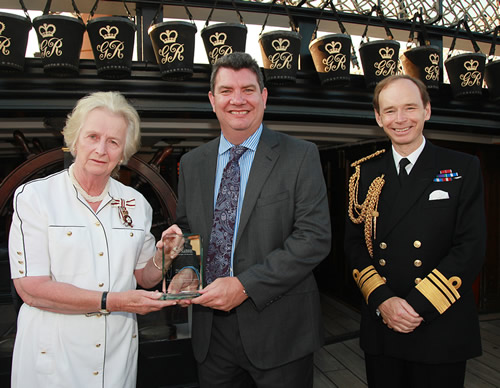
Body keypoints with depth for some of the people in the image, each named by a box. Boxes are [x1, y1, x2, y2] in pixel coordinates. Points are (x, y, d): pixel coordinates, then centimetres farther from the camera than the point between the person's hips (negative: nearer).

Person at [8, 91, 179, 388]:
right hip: (53, 352, -3)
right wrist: (112, 301, -22)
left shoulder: (136, 203, 1)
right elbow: (31, 289, -16)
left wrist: (162, 258, -14)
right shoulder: (34, 196, -10)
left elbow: (145, 278, 6)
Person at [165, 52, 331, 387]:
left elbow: (315, 237, -14)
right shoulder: (192, 163, 6)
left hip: (279, 328, -3)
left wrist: (245, 285, -19)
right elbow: (186, 228, 13)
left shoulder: (300, 156, -7)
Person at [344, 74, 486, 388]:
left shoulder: (464, 169, -2)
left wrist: (417, 306, -14)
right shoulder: (366, 173, 4)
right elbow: (355, 243, 2)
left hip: (441, 332, -2)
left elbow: (471, 248, -8)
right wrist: (382, 300, -11)